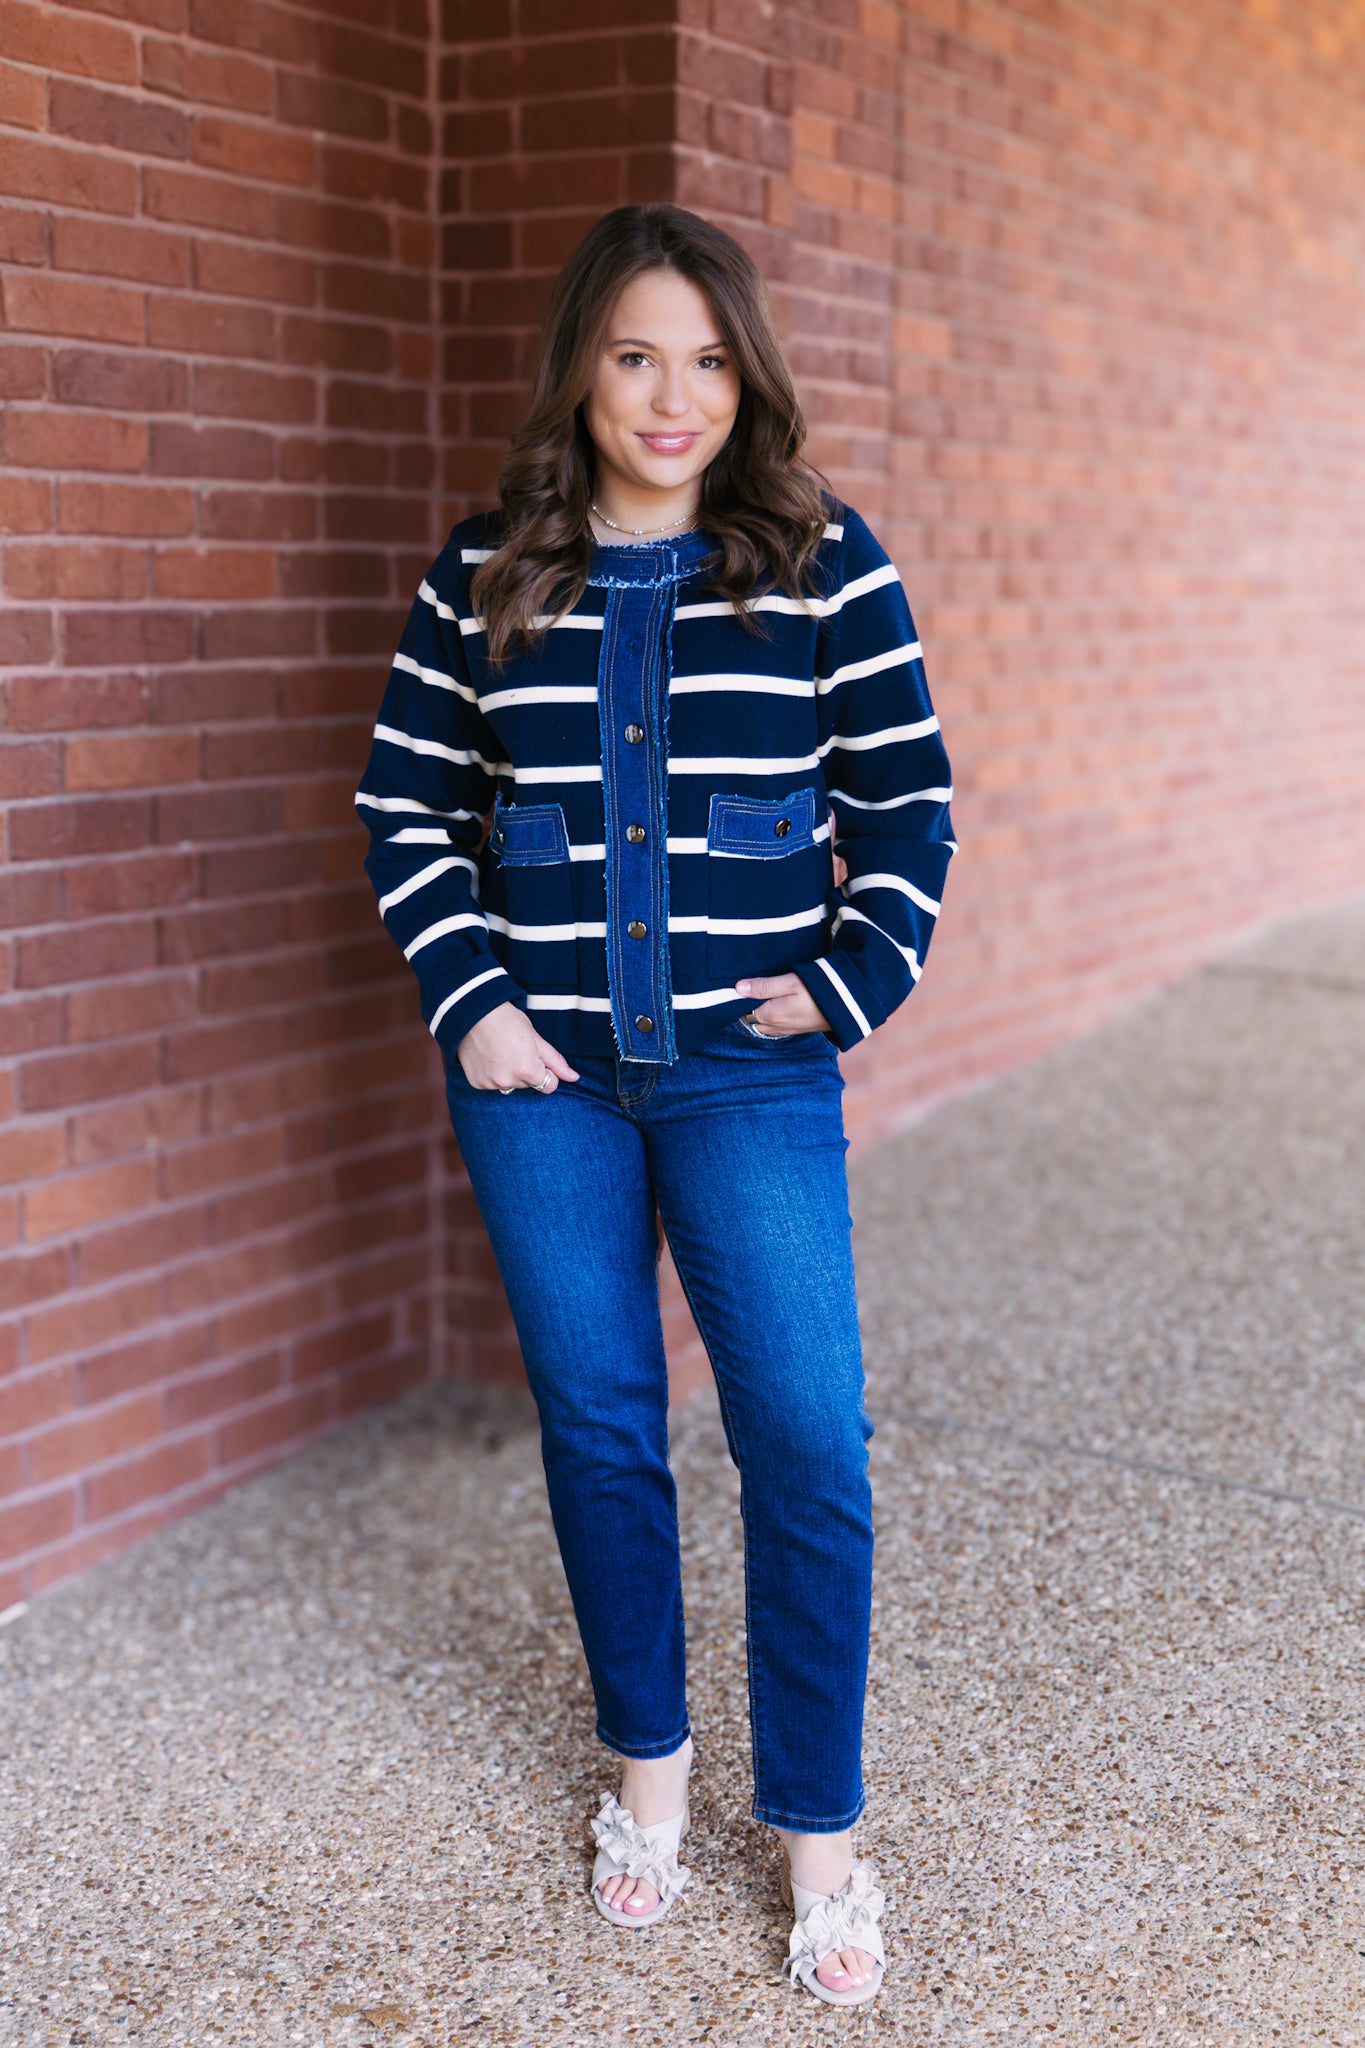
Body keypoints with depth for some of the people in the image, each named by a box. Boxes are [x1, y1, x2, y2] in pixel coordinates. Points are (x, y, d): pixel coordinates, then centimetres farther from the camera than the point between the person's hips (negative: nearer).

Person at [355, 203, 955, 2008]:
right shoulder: (484, 575, 3)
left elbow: (907, 796, 4)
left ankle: (818, 1829, 13)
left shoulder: (824, 560, -1)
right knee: (598, 1426, 11)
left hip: (747, 1069, -1)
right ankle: (648, 1762, 31)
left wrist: (856, 981, -5)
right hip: (542, 1071, 2)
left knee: (806, 1441, -4)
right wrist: (469, 998, -2)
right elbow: (405, 805, 8)